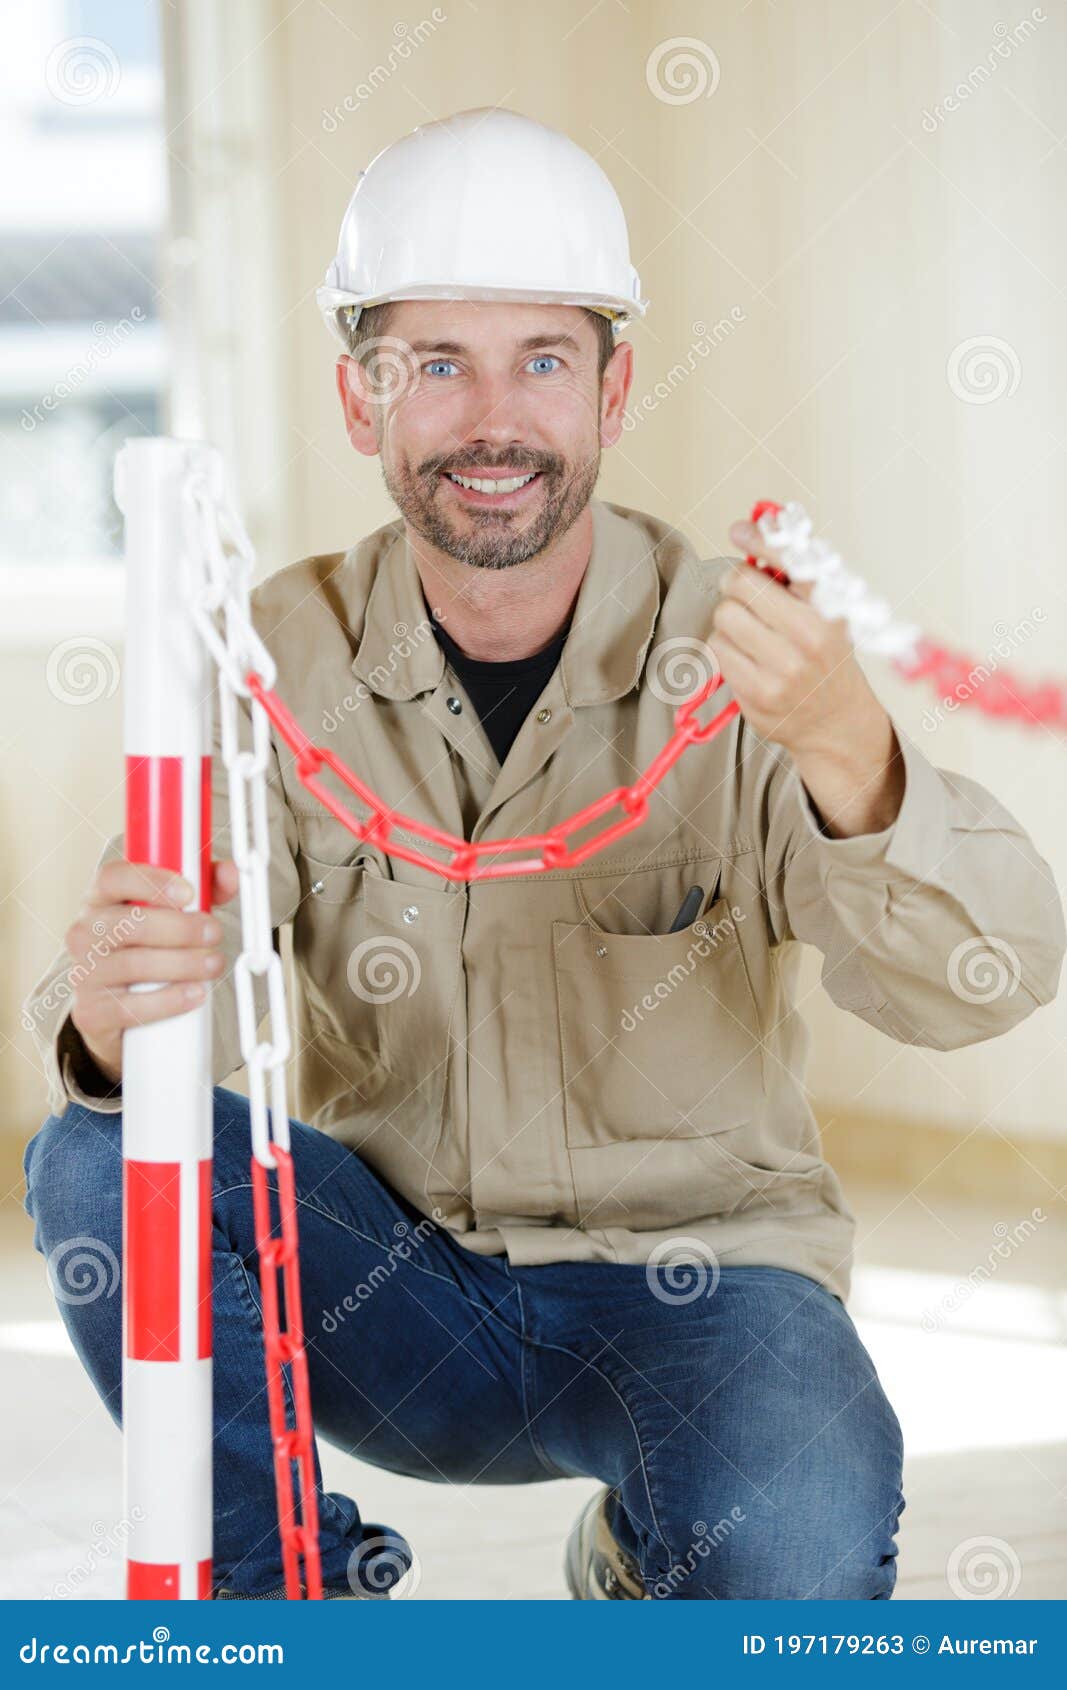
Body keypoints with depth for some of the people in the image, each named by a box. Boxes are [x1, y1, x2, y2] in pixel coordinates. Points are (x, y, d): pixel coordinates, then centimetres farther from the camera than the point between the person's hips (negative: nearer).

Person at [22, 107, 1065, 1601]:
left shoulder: (737, 655, -12)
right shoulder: (282, 657, -5)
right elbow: (187, 958, -15)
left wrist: (845, 751, -44)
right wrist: (114, 1017, -41)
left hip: (687, 1269, -2)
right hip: (390, 1290, 2)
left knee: (802, 1564, -31)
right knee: (105, 1157, -23)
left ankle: (651, 1569, 7)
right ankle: (293, 1588, -1)